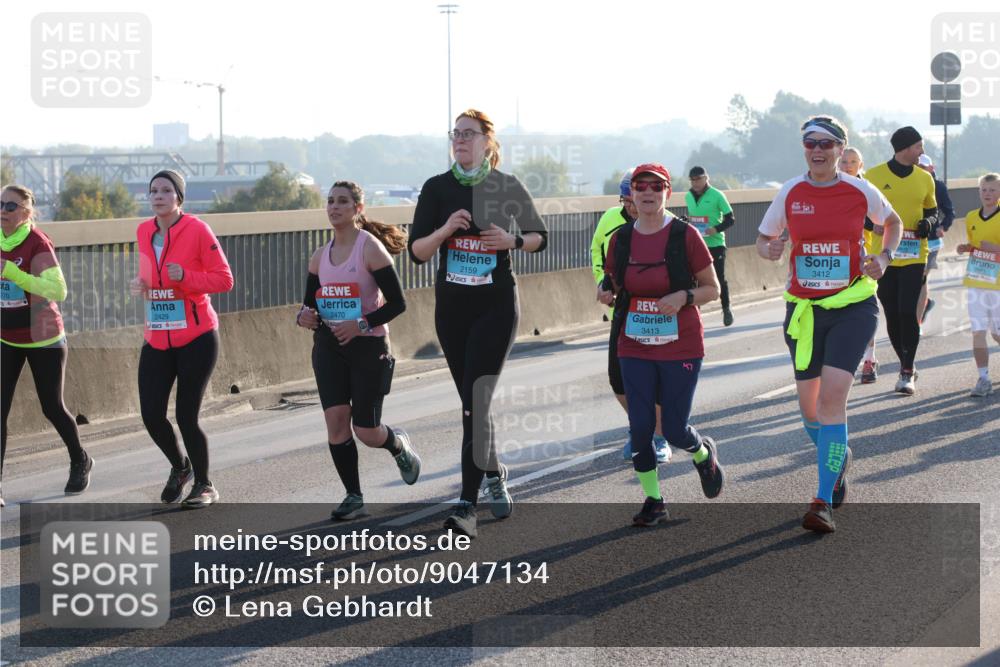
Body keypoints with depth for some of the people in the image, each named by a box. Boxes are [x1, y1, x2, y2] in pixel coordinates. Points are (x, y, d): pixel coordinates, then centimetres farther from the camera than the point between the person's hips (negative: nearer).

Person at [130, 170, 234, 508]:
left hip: (196, 338, -5)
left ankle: (204, 485, 18)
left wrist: (184, 277, -23)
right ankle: (179, 467, 29)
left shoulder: (197, 230, -10)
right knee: (151, 415, 0)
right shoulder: (143, 232, 8)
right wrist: (141, 285, 1)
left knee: (186, 416, -4)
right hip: (157, 339, 5)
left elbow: (224, 279, -9)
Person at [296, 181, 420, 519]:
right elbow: (310, 302, 16)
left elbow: (397, 303, -12)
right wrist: (304, 317, -7)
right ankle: (353, 496, 6)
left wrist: (361, 325, -24)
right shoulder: (320, 256, 7)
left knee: (366, 431, -3)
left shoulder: (370, 248, -10)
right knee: (336, 421, -7)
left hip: (368, 345, -5)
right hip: (329, 345, 5)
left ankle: (398, 444, 33)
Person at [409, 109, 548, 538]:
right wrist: (445, 229, -20)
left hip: (496, 306, -3)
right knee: (472, 403, 13)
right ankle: (493, 474, 37)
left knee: (476, 402, -14)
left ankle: (467, 506, -17)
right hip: (451, 306, 3)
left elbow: (540, 237, 9)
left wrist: (513, 241, -12)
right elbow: (416, 252, -1)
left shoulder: (508, 187, -3)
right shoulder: (437, 188, 1)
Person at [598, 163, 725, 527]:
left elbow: (712, 289, -2)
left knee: (675, 430, 0)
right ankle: (653, 500, 15)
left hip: (681, 347, -3)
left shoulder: (685, 235, -9)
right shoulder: (620, 239, 2)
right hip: (635, 349, 3)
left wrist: (683, 297, -21)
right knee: (640, 428, -2)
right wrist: (606, 293, -9)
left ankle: (704, 453, 36)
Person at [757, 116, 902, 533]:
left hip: (853, 306, -3)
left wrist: (884, 257, -2)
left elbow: (892, 222, 16)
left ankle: (824, 501, -14)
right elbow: (763, 238, 11)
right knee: (809, 404, 7)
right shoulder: (790, 193, 0)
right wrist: (769, 249, -13)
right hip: (804, 308, 3)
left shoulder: (861, 192, -3)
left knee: (832, 396, -16)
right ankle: (837, 459, 40)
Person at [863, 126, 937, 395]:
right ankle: (907, 365, 22)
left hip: (913, 257, 0)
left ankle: (908, 373, -6)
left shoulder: (924, 179, 7)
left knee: (908, 313, -12)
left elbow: (932, 209, 20)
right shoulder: (873, 176, -2)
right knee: (892, 315, 5)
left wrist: (929, 222, -3)